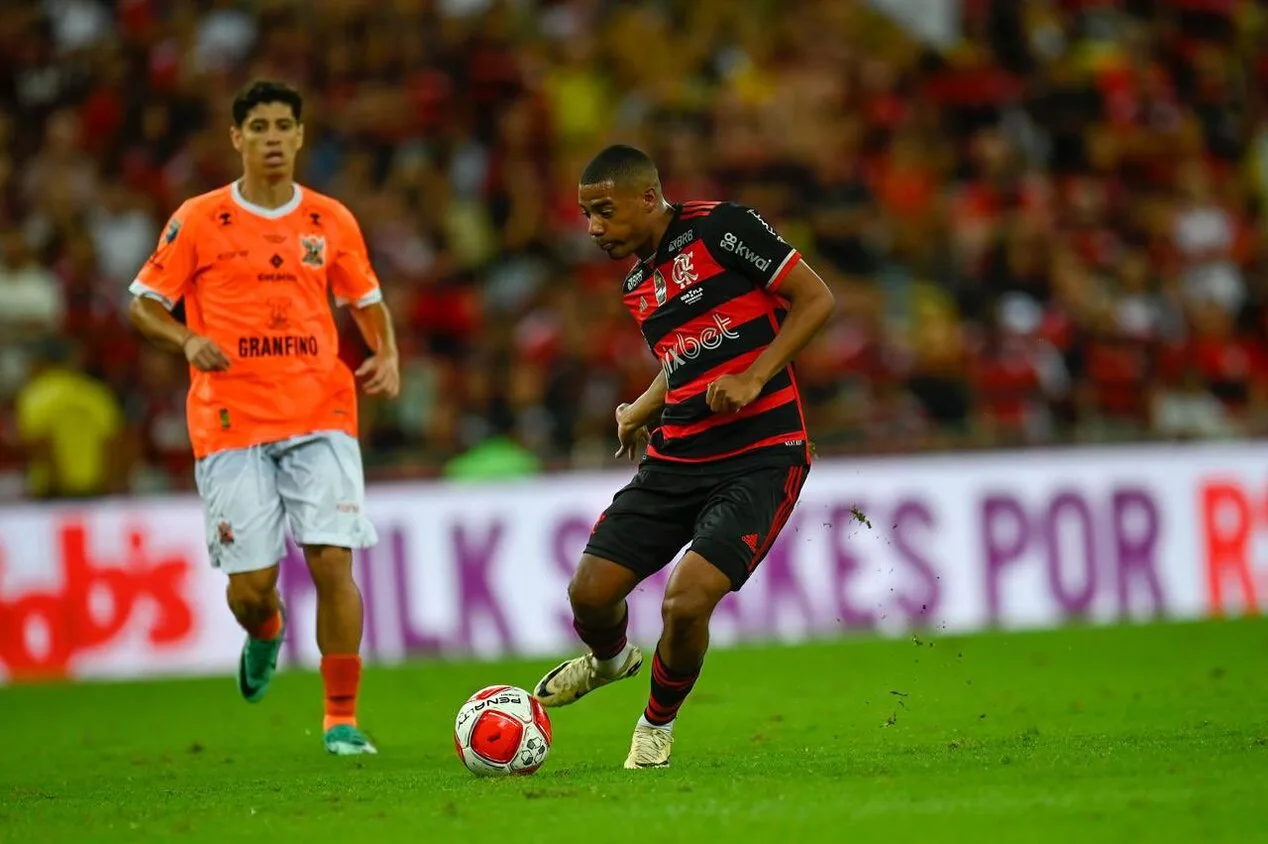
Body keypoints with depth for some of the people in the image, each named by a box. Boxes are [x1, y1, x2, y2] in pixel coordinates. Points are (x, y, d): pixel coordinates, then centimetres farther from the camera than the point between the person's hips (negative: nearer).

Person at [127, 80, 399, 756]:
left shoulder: (331, 222, 8)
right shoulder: (198, 221, 1)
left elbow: (367, 300, 20)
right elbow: (143, 304, 6)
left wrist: (386, 357, 1)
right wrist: (189, 342, -13)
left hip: (321, 417, 1)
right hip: (232, 422, -1)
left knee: (333, 561, -12)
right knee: (249, 584, -4)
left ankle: (342, 719, -2)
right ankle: (265, 633, 35)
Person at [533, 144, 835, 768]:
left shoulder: (721, 228, -9)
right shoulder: (636, 285, 14)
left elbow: (816, 300, -9)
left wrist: (753, 378, -18)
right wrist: (640, 412, 11)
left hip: (760, 454, -7)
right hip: (676, 457, 7)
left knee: (686, 603, -19)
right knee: (590, 593, -1)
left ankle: (658, 723, 10)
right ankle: (611, 659, 36)